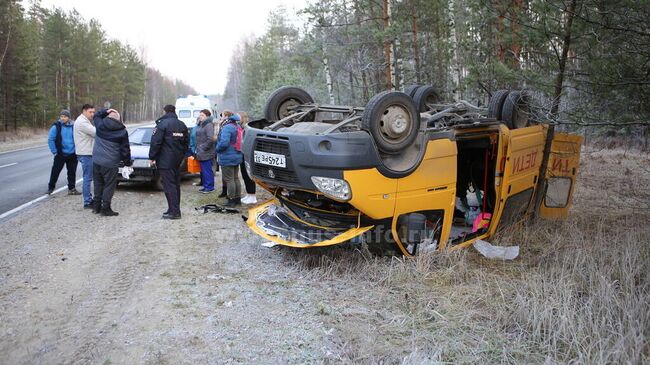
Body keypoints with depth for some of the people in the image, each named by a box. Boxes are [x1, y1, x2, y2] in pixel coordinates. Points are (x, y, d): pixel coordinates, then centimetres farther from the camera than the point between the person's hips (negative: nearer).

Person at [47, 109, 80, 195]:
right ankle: (50, 187, 21)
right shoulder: (56, 126, -8)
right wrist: (54, 151, -9)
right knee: (55, 171, 5)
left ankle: (71, 188, 18)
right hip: (60, 154, -3)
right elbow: (50, 139, -7)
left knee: (72, 172, 8)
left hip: (72, 154, 3)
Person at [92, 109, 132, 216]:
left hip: (96, 161, 4)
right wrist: (127, 162, 11)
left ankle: (96, 206, 23)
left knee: (98, 184, 16)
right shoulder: (122, 131, -5)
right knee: (109, 186, 3)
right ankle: (105, 209, 4)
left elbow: (96, 115, 26)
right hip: (110, 164, -4)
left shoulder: (100, 125, 2)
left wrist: (105, 111, 14)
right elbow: (125, 149, 0)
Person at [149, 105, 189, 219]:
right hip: (177, 160, 8)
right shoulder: (182, 125, 12)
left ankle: (174, 212, -8)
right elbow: (187, 142, 17)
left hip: (165, 160, -8)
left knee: (169, 185, -6)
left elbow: (155, 142, -15)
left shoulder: (162, 124, -11)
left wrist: (152, 157, -6)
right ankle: (175, 209, 20)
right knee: (176, 184, 13)